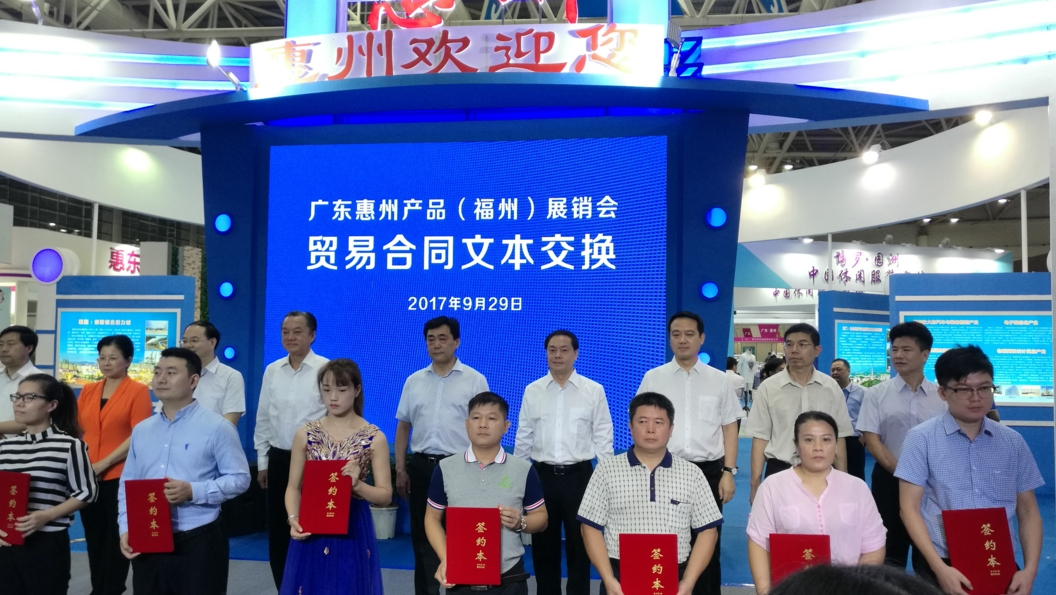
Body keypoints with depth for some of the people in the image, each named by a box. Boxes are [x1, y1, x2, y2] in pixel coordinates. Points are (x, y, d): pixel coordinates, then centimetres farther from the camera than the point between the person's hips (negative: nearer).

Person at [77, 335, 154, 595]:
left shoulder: (138, 391, -6)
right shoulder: (88, 391, 11)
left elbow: (138, 437, -12)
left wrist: (104, 463, -15)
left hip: (121, 476, -5)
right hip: (88, 478, 5)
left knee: (116, 539, 6)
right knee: (94, 538, 14)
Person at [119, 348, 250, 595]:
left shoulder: (216, 427, -7)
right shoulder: (141, 430, 11)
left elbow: (239, 478, -10)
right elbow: (127, 485, 13)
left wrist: (193, 491, -20)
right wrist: (126, 529, 1)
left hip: (199, 541, -5)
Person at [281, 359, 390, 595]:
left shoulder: (374, 438, -4)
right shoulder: (305, 434, 2)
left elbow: (385, 495, -3)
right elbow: (293, 487, 5)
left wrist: (357, 484, -20)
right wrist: (294, 519, -12)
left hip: (353, 530, -1)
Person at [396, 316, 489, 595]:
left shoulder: (475, 380, -3)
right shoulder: (414, 381, 8)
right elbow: (403, 427, 11)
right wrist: (401, 469, 5)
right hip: (421, 466, 4)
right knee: (422, 536, 12)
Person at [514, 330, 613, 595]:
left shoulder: (594, 391, -2)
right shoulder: (532, 391, 4)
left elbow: (603, 437, 0)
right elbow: (523, 437, 8)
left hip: (579, 476, -2)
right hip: (542, 475, 2)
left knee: (579, 544, 7)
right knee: (543, 545, 11)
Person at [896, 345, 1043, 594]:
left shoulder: (1013, 442, 5)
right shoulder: (921, 439, -6)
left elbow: (1028, 511, 9)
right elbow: (910, 508, -8)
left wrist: (1030, 569, -4)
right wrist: (940, 567, -16)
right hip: (943, 564, -3)